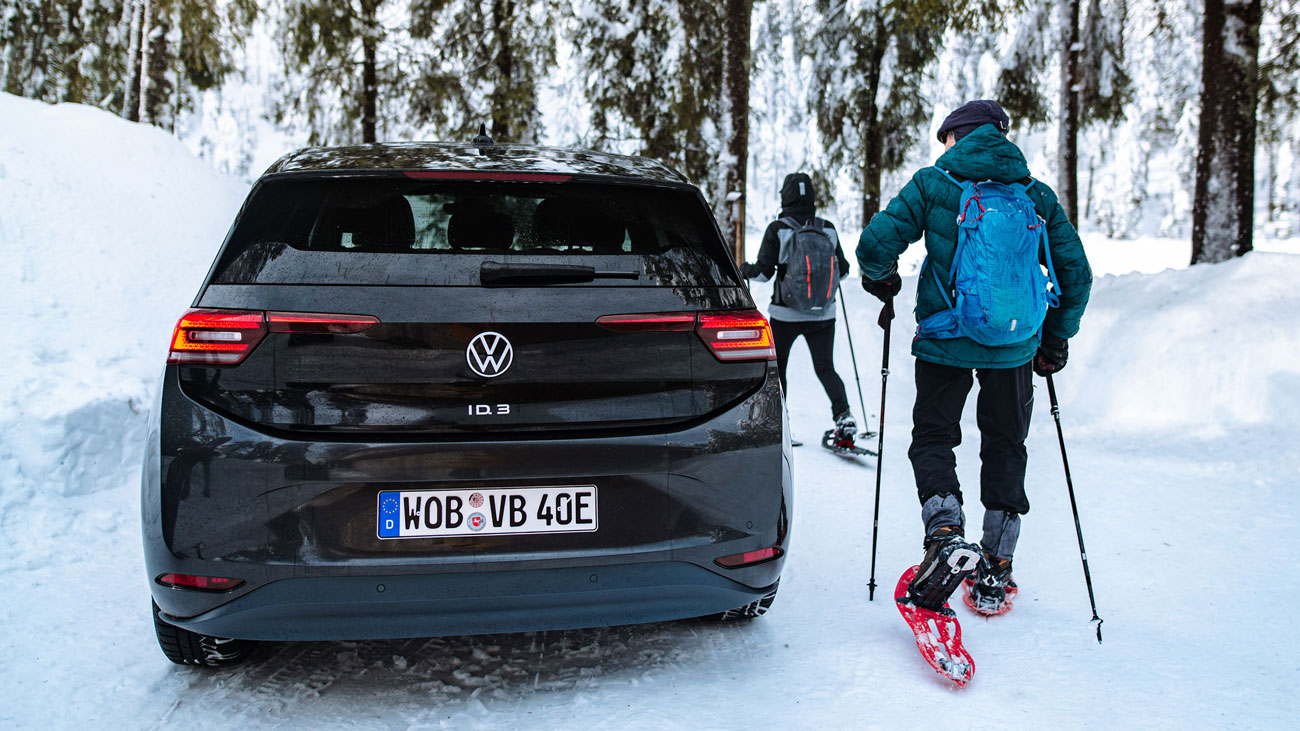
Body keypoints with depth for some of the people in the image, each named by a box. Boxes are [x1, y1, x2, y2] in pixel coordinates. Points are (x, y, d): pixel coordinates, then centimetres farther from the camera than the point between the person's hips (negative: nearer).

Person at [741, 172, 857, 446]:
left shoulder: (777, 229, -11)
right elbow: (843, 270, 5)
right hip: (823, 314, 3)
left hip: (785, 314, -2)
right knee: (825, 368, 14)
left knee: (776, 369, 15)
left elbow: (764, 272, -11)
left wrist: (745, 270, 10)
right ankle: (844, 416, -4)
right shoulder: (828, 229, -2)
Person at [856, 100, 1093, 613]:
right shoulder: (1037, 196, 7)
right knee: (1005, 449, 15)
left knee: (933, 437, 12)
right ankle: (994, 573, 21)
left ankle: (946, 537, -13)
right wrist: (1055, 341, 20)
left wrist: (882, 281, 11)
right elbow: (1076, 273, 9)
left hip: (945, 340, -3)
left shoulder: (933, 183, -4)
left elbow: (875, 245, -11)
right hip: (1014, 347, 3)